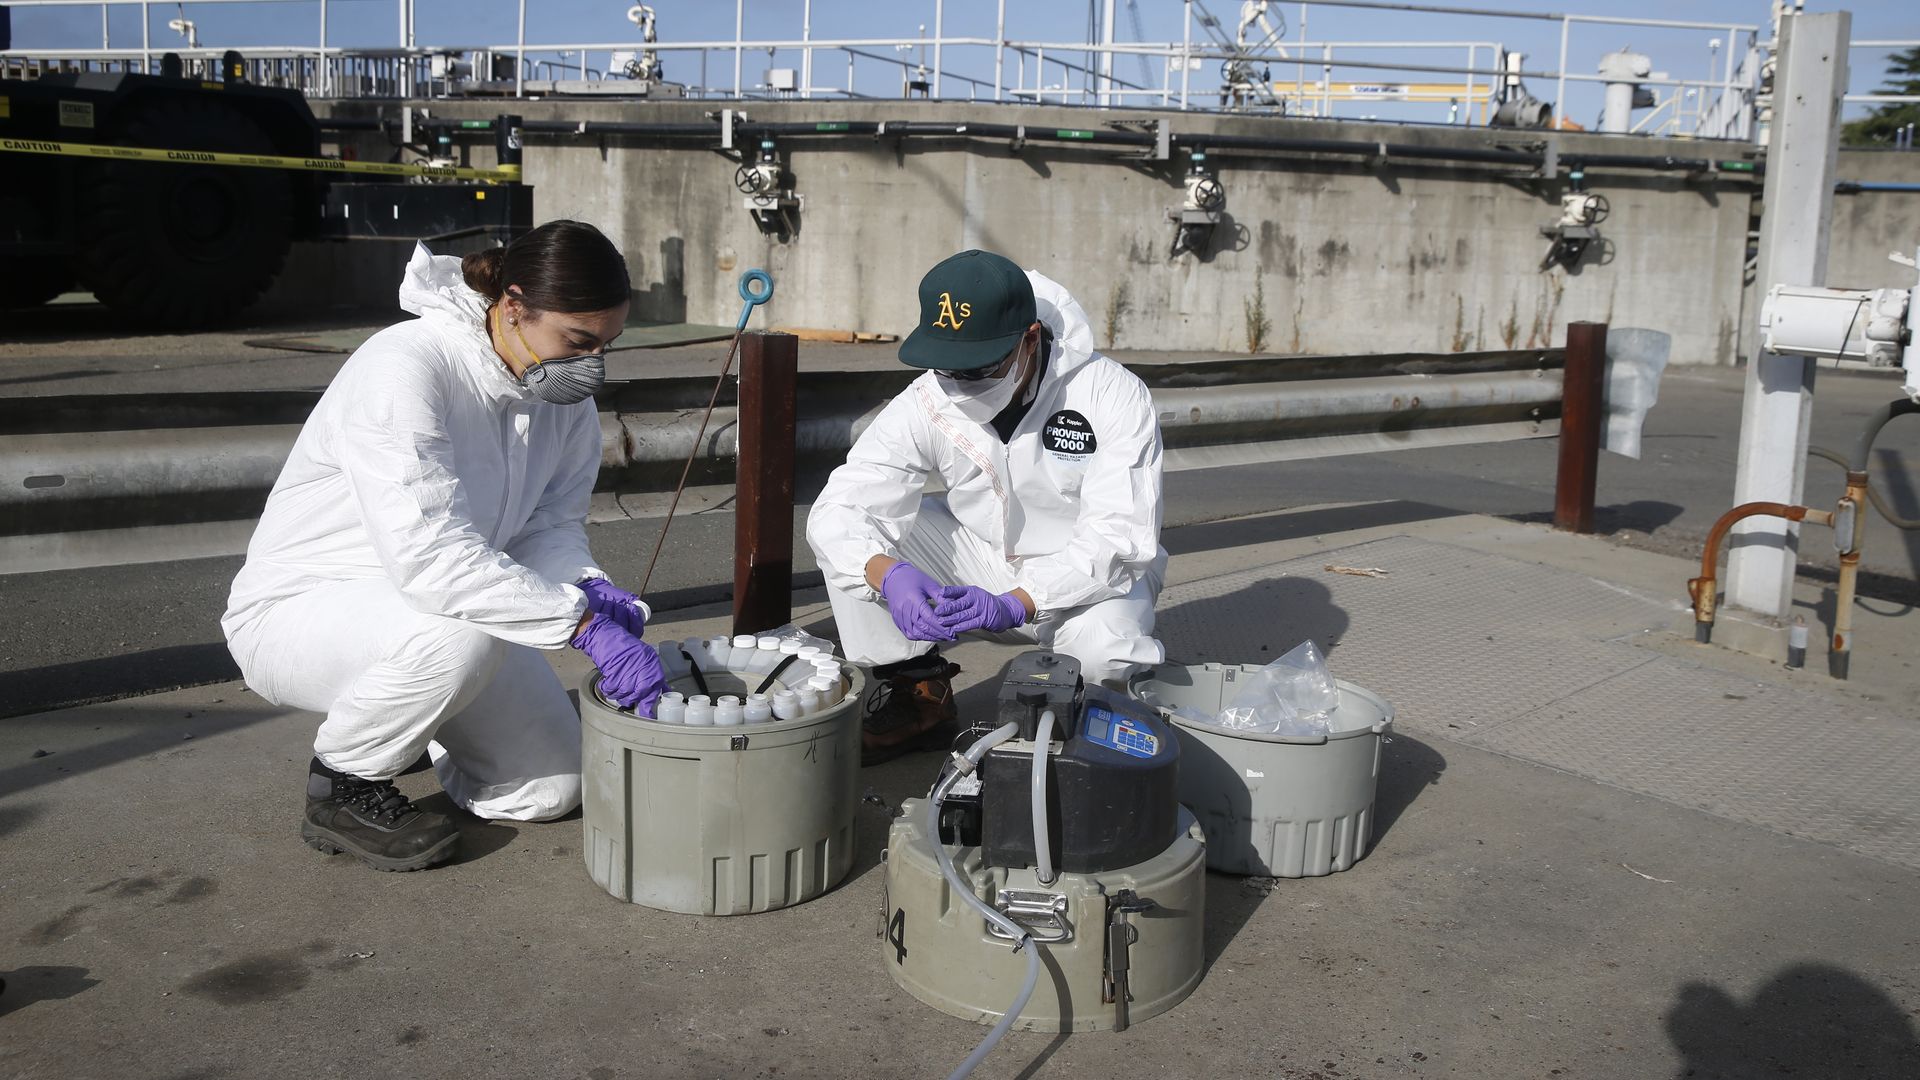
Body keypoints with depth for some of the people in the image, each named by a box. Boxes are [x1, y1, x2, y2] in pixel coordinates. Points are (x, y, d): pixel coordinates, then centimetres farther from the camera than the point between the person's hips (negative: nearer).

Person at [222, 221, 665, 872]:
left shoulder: (564, 392, -6)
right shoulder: (403, 368, -30)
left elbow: (551, 525, -2)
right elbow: (427, 550, -41)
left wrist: (588, 587, -26)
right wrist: (585, 624, -44)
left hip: (437, 614, 7)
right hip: (294, 611, -7)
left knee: (552, 787, -1)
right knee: (459, 632, -39)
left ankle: (401, 730, 29)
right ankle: (343, 786, -8)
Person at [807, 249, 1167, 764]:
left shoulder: (1113, 395, -23)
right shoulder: (927, 403, -16)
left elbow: (1119, 537, -28)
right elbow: (838, 507, -22)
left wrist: (1015, 604, -41)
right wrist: (888, 574, -45)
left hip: (1088, 575, -3)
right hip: (979, 558, 4)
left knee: (1107, 649, -38)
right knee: (847, 533, -18)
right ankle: (917, 695, -3)